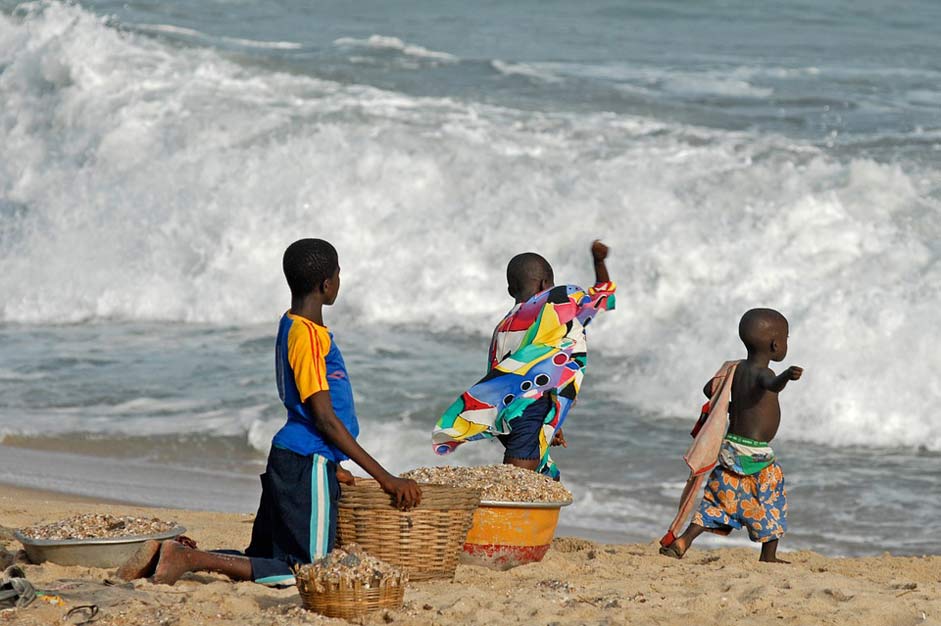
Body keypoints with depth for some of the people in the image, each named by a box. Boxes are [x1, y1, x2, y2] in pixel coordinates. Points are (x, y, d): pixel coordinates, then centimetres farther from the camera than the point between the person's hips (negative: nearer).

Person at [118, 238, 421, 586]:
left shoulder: (292, 327, 15)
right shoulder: (309, 336, -16)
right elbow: (325, 419, -19)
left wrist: (333, 467, 27)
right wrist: (385, 478, -19)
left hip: (288, 458, 10)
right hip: (307, 464, -10)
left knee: (263, 560, 15)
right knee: (306, 572, -9)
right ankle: (188, 559, -16)